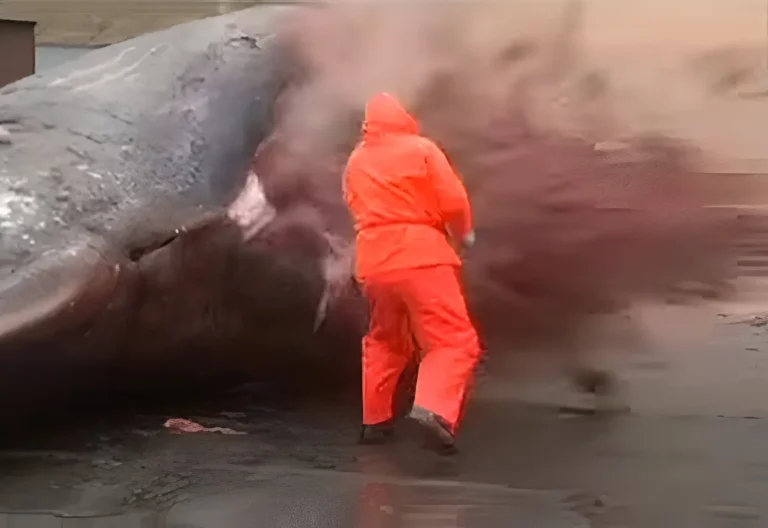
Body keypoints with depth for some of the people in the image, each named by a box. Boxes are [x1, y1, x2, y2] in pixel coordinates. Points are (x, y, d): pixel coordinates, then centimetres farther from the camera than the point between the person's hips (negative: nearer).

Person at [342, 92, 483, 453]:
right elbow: (453, 202, -4)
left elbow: (357, 208, 16)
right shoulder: (421, 148, 0)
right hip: (421, 257, -5)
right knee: (455, 340, -4)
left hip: (373, 261, 6)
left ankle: (375, 420, 25)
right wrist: (462, 235, 12)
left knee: (384, 340, 24)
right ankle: (434, 409, -26)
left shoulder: (355, 161, 14)